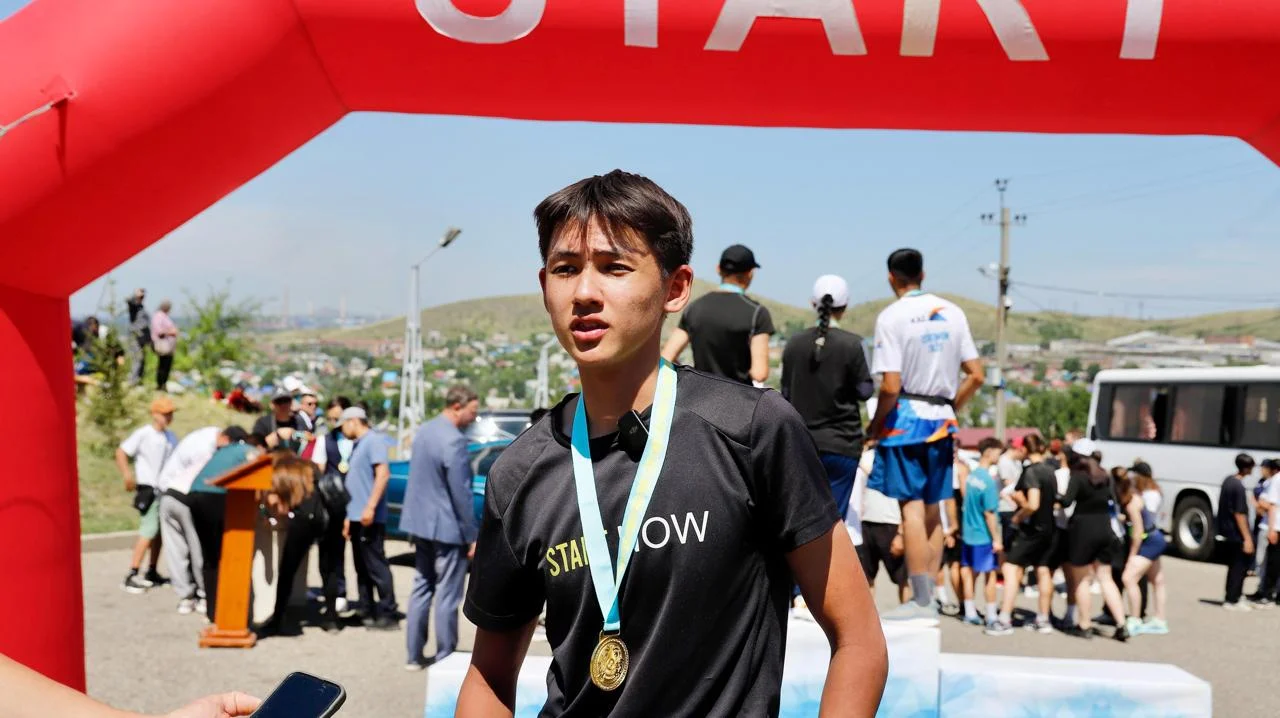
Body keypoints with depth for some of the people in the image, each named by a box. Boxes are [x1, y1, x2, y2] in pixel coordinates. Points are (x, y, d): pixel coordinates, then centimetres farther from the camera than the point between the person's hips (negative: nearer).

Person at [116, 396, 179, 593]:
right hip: (148, 489, -8)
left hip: (166, 489, 8)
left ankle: (152, 573, 25)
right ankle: (132, 576, -16)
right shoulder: (143, 434, -9)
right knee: (149, 530, -17)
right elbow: (121, 452, -11)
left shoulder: (170, 437, 13)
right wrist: (127, 474, -24)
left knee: (160, 532, 13)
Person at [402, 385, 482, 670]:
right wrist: (472, 536, -13)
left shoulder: (423, 431, 7)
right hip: (446, 528, -9)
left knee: (421, 588, 15)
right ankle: (444, 659, 8)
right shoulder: (454, 441, -21)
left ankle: (414, 655, 20)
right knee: (447, 596, 1)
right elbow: (460, 493, -20)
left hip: (420, 523, 9)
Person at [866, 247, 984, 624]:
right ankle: (929, 599, 15)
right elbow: (976, 376, 6)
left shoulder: (892, 316, -9)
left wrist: (875, 426, -3)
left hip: (906, 415, -6)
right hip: (942, 420, 6)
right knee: (932, 509, 12)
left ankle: (920, 601, -5)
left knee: (912, 508, -4)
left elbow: (891, 386, -16)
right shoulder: (952, 312, 8)